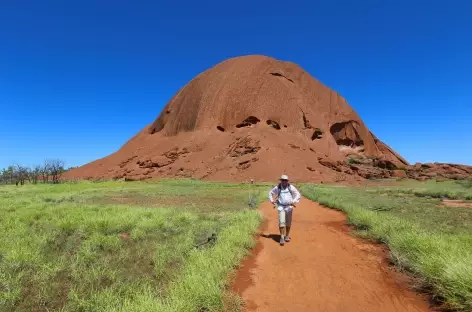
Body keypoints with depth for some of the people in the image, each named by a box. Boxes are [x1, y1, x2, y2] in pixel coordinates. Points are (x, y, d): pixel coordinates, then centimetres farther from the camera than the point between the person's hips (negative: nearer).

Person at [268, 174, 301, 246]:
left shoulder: (291, 187, -4)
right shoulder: (278, 187, -1)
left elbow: (298, 194, -3)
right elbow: (270, 192, 14)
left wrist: (294, 201, -16)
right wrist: (272, 200, 1)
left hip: (289, 207, 1)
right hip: (281, 207, -1)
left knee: (288, 223, 11)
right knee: (281, 222, -11)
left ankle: (287, 236, 30)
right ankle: (282, 238, -6)